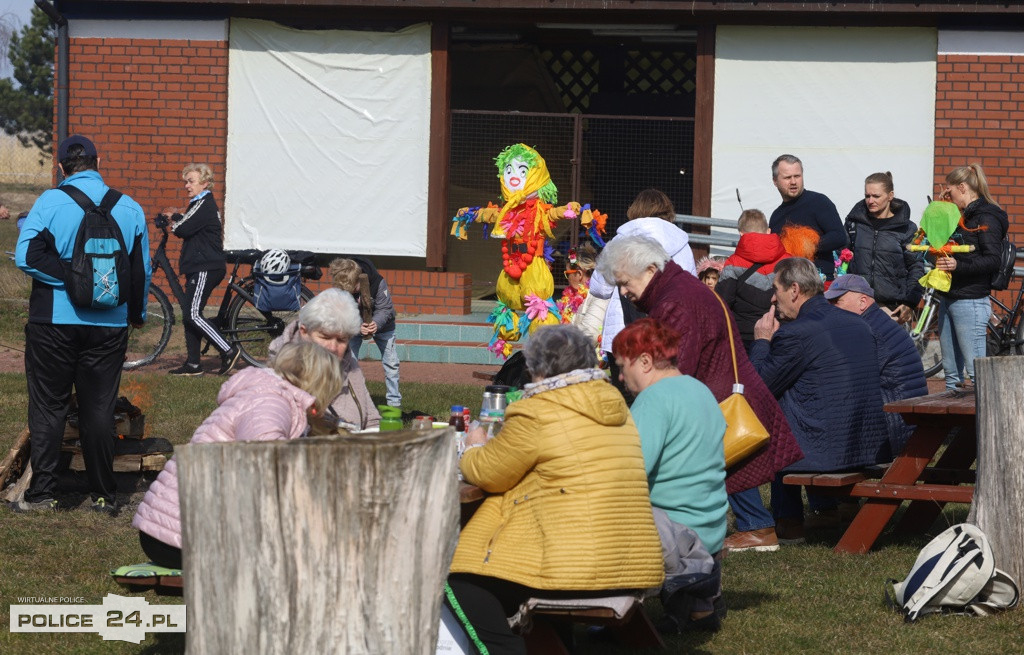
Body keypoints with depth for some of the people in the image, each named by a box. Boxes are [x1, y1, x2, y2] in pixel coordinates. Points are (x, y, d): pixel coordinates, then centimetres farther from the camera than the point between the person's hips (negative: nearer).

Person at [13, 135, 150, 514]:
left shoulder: (51, 201, -7)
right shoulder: (129, 208, 1)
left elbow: (27, 255, -18)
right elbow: (141, 268, 7)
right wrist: (137, 313, 21)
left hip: (54, 321, -2)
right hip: (110, 324, 2)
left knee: (48, 406, 6)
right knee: (99, 408, 8)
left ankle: (42, 493, 4)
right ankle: (104, 495, 9)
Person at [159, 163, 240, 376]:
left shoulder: (204, 205, -13)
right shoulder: (202, 204, 20)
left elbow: (182, 229, -17)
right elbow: (188, 227, 19)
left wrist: (174, 217, 1)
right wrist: (178, 215, 6)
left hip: (206, 268, -11)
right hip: (200, 267, 11)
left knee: (192, 315, -15)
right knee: (189, 316, 9)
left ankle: (228, 351, -13)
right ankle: (192, 364, 11)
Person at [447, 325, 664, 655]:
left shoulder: (536, 414, -10)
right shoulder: (615, 407, 14)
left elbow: (488, 473, 1)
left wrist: (475, 448, 24)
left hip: (576, 571, -9)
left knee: (465, 588, 2)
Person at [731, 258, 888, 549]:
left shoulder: (795, 333, -16)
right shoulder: (856, 323, 10)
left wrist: (762, 341, 8)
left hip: (826, 452, -9)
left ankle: (759, 528, 9)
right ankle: (788, 523, 36)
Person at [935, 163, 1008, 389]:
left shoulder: (986, 218, -10)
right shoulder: (965, 216, 19)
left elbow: (992, 260, -20)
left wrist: (958, 266, -30)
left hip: (970, 301, -10)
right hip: (948, 299, 10)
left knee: (976, 371, -11)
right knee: (951, 371, 11)